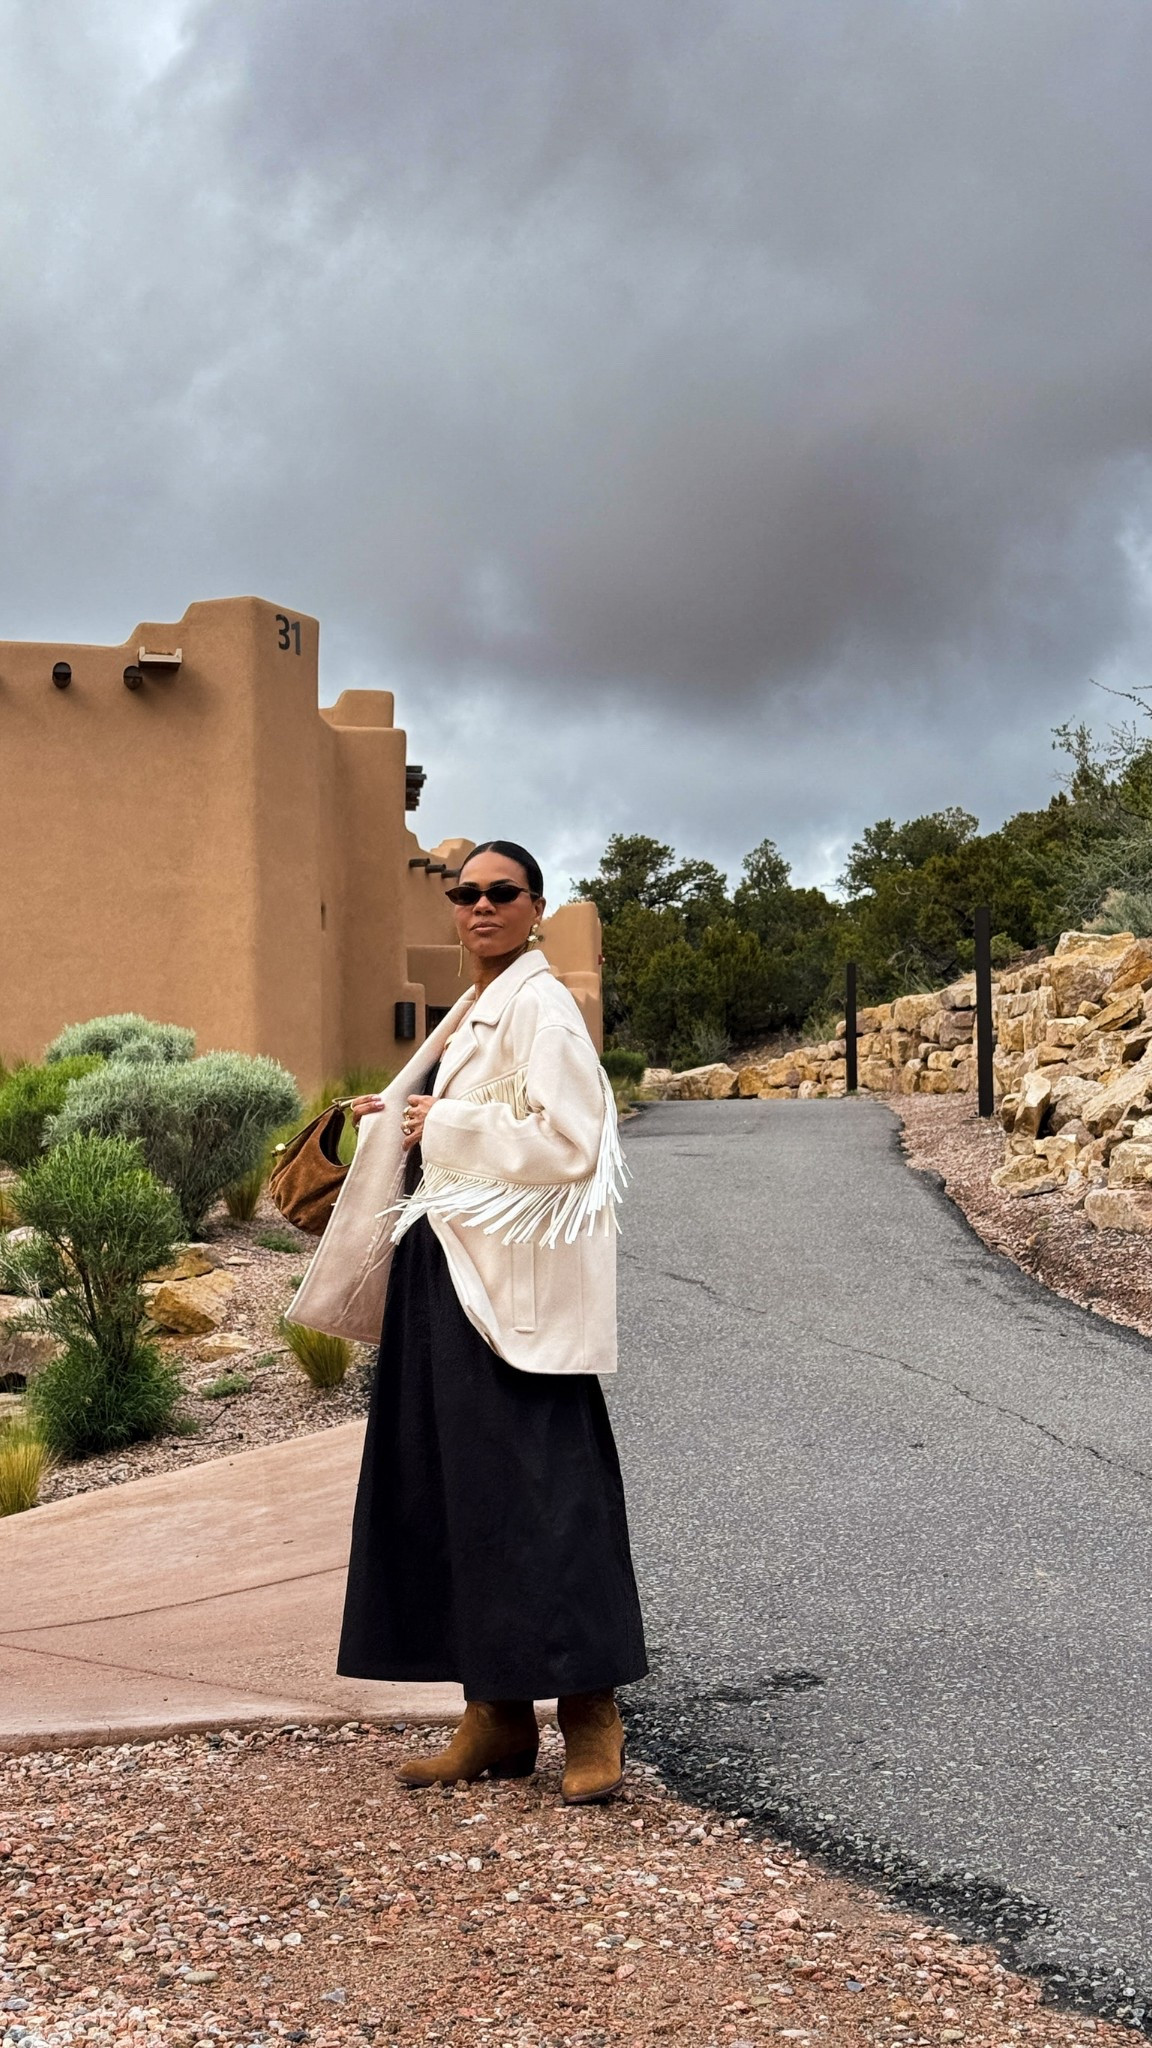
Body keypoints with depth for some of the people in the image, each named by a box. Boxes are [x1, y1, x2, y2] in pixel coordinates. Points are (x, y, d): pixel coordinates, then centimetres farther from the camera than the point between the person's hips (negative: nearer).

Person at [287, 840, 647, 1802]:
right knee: (456, 1488, 9)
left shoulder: (539, 1006, -11)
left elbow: (566, 1142, -21)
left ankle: (590, 1719, 4)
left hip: (514, 1281, -10)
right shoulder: (474, 1012, 17)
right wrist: (402, 1116, 11)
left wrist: (443, 1126, -13)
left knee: (534, 1487, -6)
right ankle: (497, 1719, 17)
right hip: (451, 1275, 10)